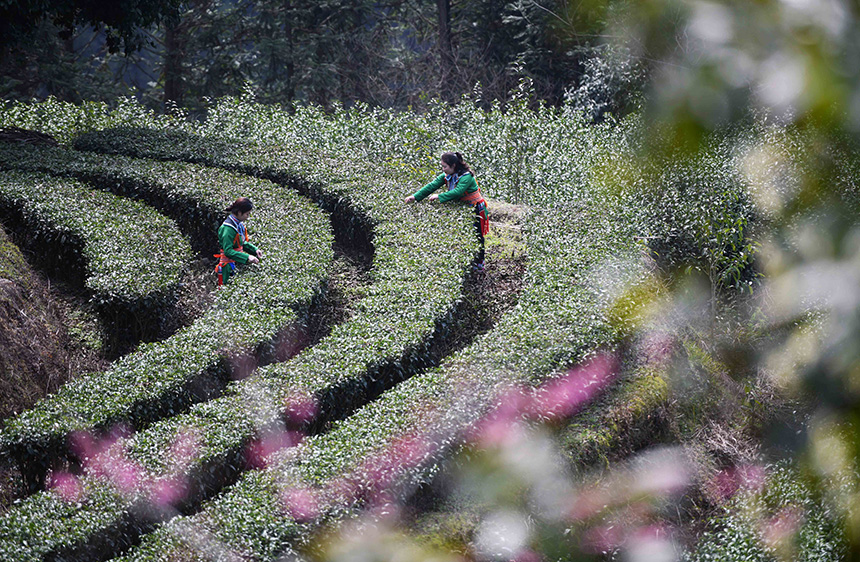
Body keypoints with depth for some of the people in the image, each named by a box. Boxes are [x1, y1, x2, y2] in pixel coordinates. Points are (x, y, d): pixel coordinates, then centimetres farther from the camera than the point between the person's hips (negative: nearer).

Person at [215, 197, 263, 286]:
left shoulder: (240, 224, 7)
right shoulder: (228, 228, -21)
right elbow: (228, 251, -25)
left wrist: (255, 250, 3)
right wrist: (247, 257, -30)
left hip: (237, 264, 9)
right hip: (229, 267, -9)